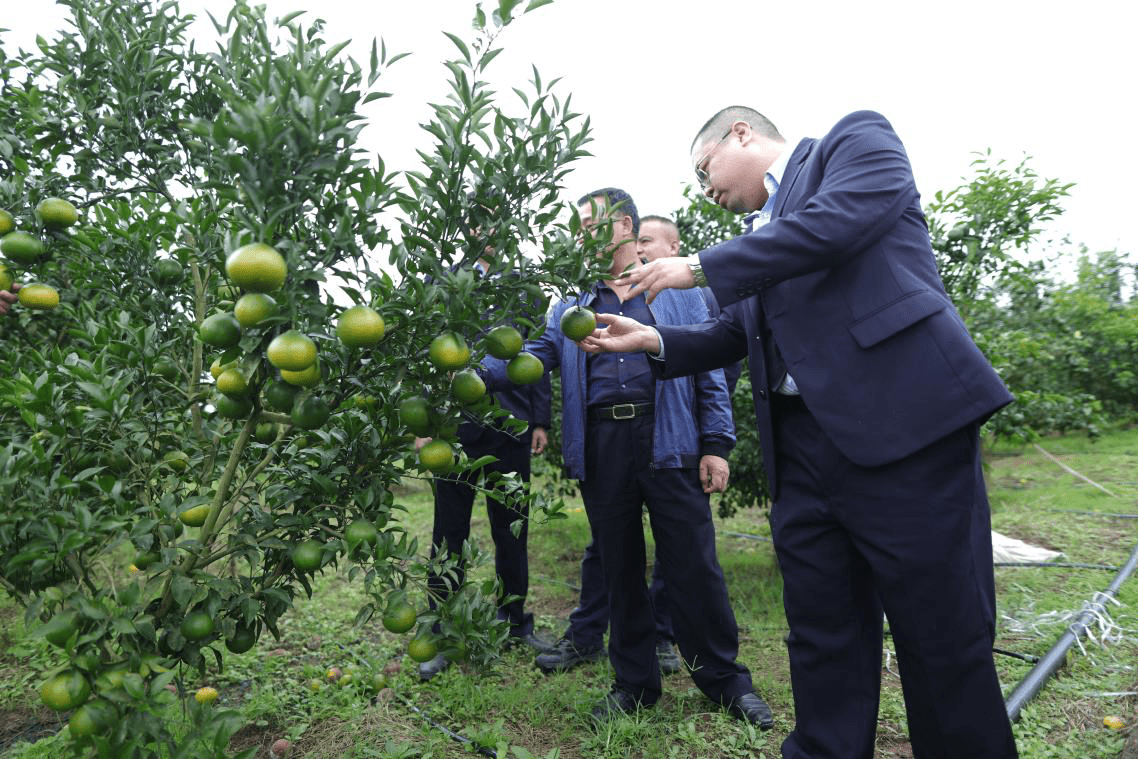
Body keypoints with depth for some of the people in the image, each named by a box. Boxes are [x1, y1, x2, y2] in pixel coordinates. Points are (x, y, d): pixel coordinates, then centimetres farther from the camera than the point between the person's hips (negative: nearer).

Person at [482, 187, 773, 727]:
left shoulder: (677, 290, 9)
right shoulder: (572, 305, 17)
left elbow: (709, 367, 4)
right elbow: (537, 354, 4)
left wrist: (716, 444, -4)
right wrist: (474, 370, -15)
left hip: (667, 441, -3)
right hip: (600, 448, 3)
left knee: (694, 566, 1)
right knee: (619, 568, 11)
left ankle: (726, 680, 21)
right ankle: (635, 683, 27)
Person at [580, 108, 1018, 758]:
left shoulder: (857, 138, 6)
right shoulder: (763, 232, 24)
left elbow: (839, 221, -15)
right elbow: (738, 334, 28)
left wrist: (700, 267, -9)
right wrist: (653, 339, 13)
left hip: (905, 422, -7)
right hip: (802, 446, 7)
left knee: (946, 643, 3)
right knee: (821, 642, 11)